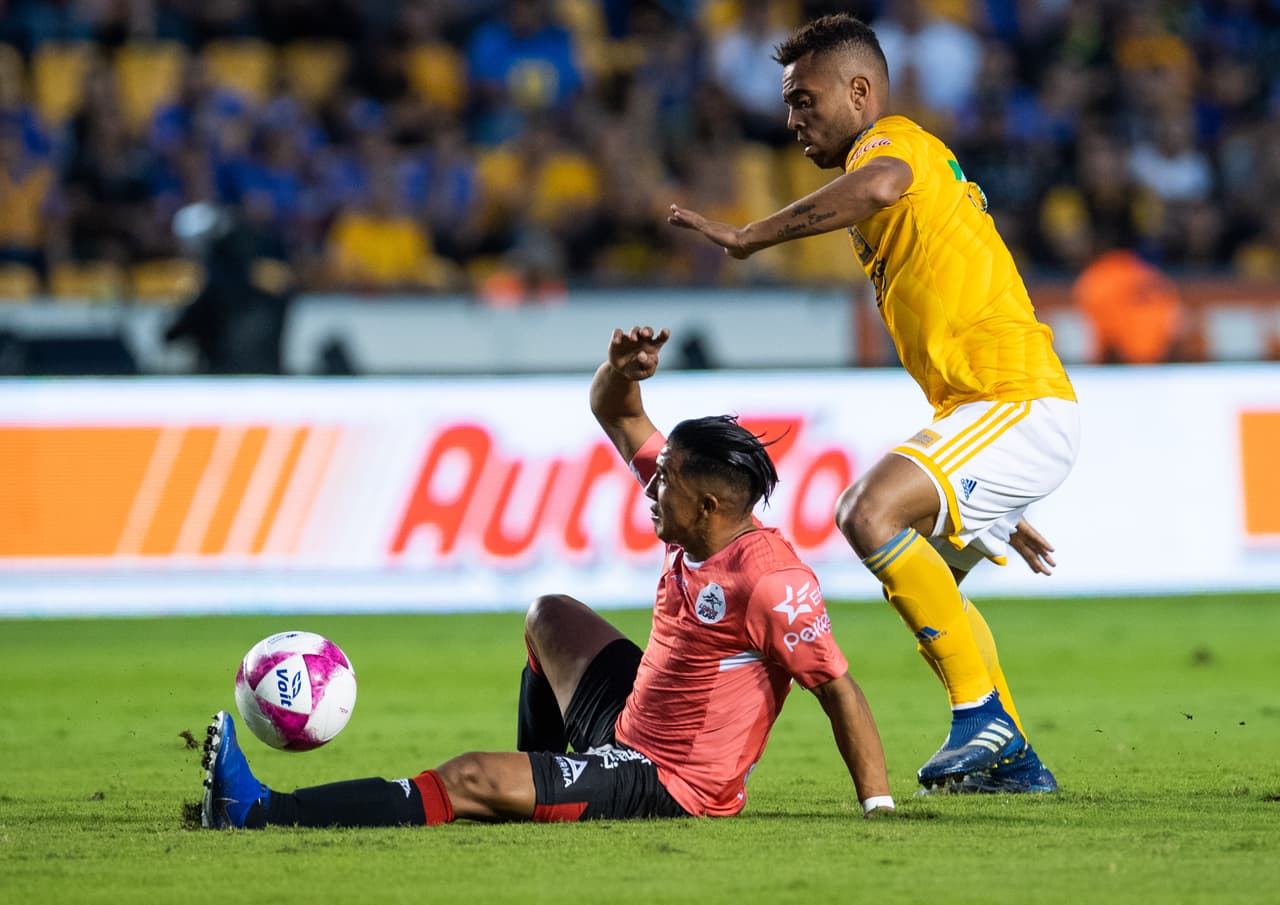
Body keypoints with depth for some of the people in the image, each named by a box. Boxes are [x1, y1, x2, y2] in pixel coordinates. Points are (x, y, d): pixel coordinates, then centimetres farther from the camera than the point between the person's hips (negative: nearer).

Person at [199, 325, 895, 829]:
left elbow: (838, 687, -24)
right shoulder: (692, 523, 0)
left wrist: (879, 806, -26)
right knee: (550, 615, 31)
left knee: (470, 779, -18)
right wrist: (623, 369, -14)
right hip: (629, 725, 10)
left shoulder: (767, 578, -26)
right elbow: (615, 417, 9)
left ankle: (257, 810, -16)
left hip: (665, 785, -10)